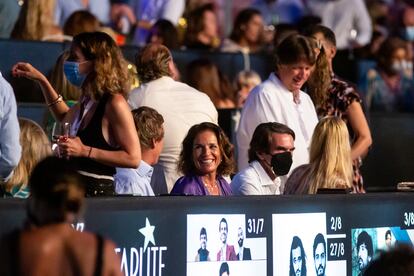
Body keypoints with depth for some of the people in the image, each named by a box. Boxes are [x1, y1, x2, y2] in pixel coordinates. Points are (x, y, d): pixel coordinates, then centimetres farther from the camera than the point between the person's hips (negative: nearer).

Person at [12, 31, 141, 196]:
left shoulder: (115, 103, -13)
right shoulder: (88, 100, 12)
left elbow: (133, 158, -16)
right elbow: (66, 118, 36)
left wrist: (85, 151, -18)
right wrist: (42, 81, 29)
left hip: (98, 192, -8)